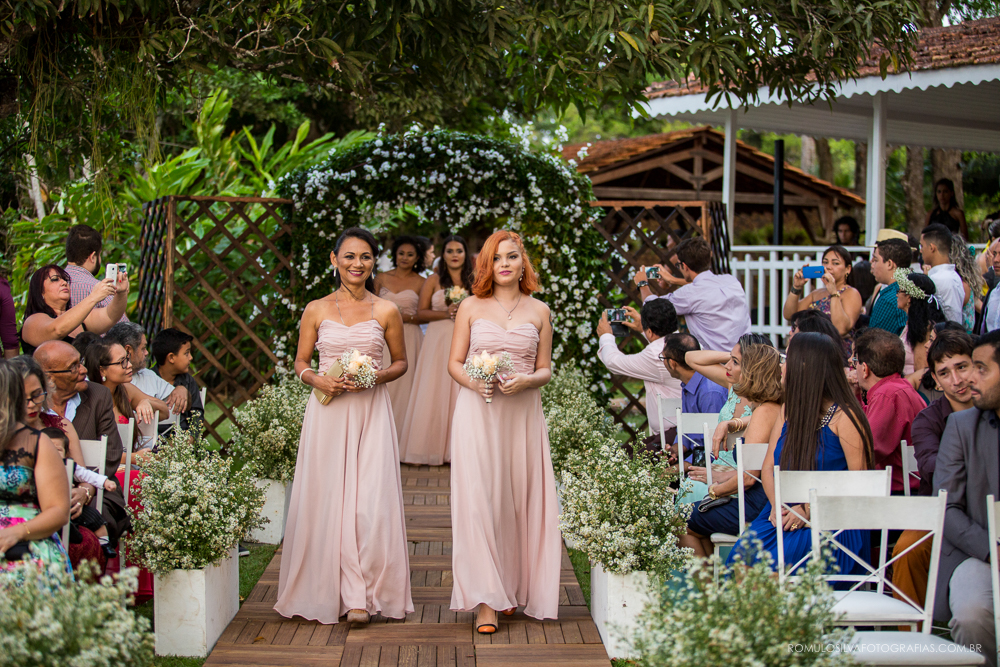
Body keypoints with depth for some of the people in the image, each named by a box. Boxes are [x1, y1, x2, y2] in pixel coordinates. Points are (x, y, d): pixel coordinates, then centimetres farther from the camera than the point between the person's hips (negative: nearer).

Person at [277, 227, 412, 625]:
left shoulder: (387, 312, 4)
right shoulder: (316, 310, 5)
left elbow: (400, 362, 12)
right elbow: (300, 363, 11)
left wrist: (375, 377, -8)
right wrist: (317, 380, -10)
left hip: (371, 412, -1)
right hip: (327, 412, 1)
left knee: (371, 501, -7)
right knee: (328, 499, 0)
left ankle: (363, 596, 1)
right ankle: (333, 591, 12)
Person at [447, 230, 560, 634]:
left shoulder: (539, 312, 9)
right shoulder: (471, 307, 7)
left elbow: (545, 370, 9)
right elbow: (454, 363, 7)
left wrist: (525, 381, -12)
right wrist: (474, 382, -13)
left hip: (522, 414, 2)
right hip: (478, 412, -1)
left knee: (519, 500, 3)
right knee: (479, 499, -9)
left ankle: (513, 588, 21)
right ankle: (487, 600, -8)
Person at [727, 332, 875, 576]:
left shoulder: (843, 416, -6)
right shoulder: (789, 409, 16)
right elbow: (768, 467, 14)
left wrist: (810, 510, -18)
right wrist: (777, 505, -7)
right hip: (785, 515, 5)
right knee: (742, 555, -24)